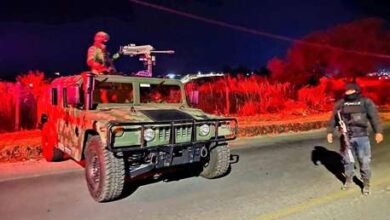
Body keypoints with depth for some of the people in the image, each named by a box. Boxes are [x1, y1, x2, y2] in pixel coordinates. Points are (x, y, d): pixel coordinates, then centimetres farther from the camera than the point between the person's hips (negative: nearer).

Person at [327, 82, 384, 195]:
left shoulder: (366, 102, 2)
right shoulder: (340, 103, 8)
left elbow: (374, 117, -6)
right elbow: (334, 118, 11)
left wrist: (378, 131, -16)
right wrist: (330, 132, 8)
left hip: (362, 137, -2)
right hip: (346, 137, 2)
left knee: (364, 161, 3)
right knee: (347, 160, 13)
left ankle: (366, 183, 20)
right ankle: (348, 179, 30)